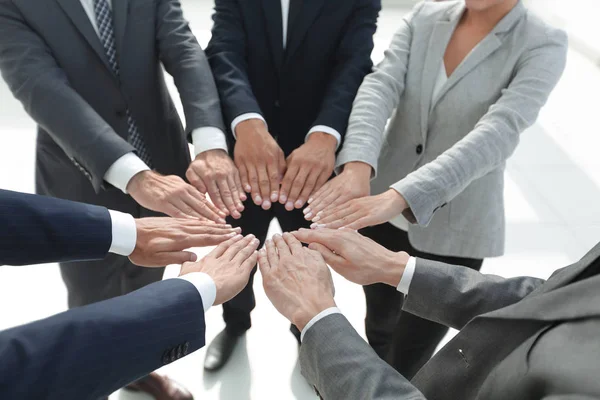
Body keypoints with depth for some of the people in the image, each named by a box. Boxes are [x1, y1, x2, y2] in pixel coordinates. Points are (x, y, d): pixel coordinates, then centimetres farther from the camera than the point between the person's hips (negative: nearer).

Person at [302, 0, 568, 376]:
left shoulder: (543, 46, -14)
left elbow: (497, 134, -29)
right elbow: (380, 86, -17)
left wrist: (399, 196, -42)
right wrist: (358, 164, -37)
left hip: (452, 232, -3)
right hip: (383, 210, 4)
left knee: (408, 363, 9)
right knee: (380, 321, 26)